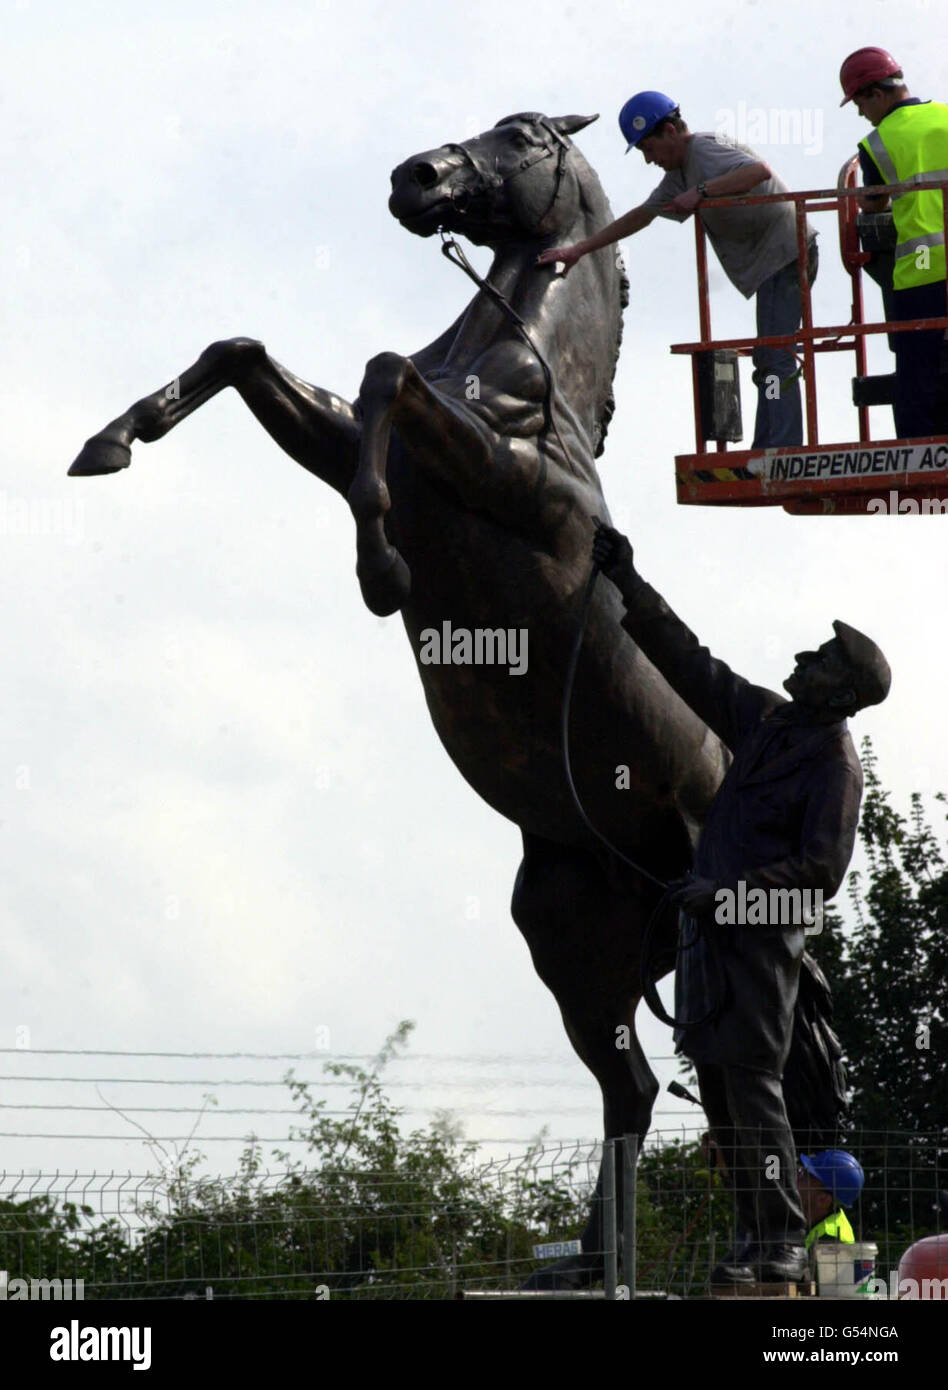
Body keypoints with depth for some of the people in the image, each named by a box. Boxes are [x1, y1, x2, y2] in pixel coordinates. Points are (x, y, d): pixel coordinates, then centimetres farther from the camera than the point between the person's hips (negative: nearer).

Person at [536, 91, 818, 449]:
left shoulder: (706, 151, -15)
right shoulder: (680, 171, 17)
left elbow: (759, 171, -33)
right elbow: (641, 215, 27)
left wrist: (701, 192, -32)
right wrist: (577, 250, 26)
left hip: (786, 254, -11)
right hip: (772, 263, 11)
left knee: (775, 359, -16)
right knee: (768, 361, 9)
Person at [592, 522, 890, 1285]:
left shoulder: (836, 764, -9)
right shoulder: (766, 719, 12)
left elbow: (822, 870, -15)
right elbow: (686, 660, 19)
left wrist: (732, 890, -19)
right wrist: (625, 579, 17)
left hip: (762, 935, -8)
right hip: (711, 927, 8)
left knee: (752, 1083, -12)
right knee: (718, 1085, 6)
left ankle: (784, 1244, -10)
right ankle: (762, 1239, 10)